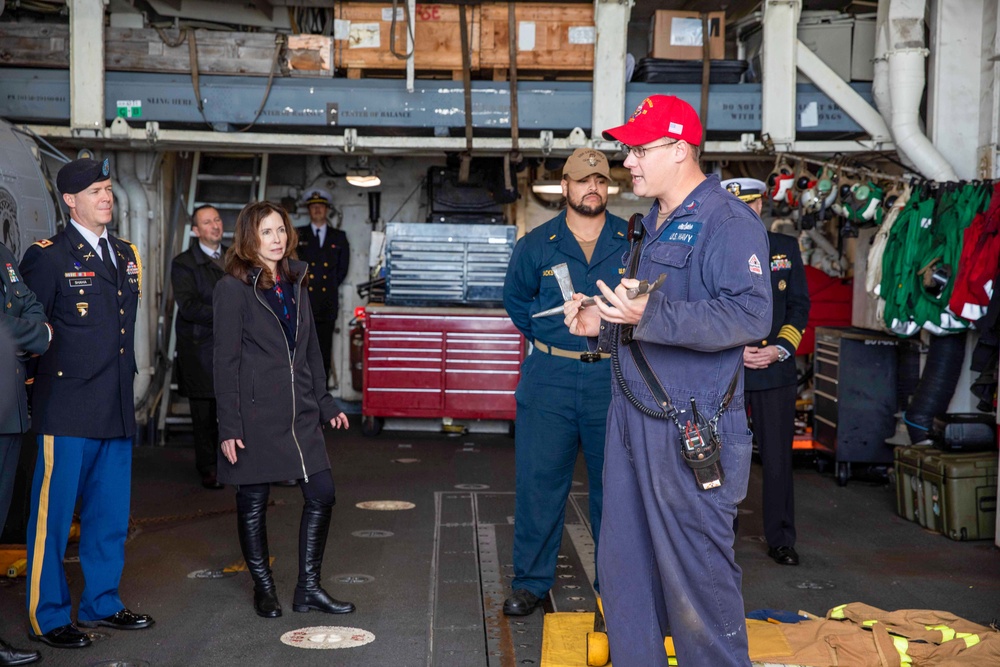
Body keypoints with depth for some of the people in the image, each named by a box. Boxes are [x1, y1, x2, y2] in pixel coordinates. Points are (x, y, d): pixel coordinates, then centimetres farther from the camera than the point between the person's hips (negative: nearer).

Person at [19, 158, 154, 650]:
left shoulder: (127, 255, 16)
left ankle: (101, 604, 27)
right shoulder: (47, 255, -5)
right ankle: (48, 617, 12)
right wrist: (47, 374, -6)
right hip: (67, 408, -6)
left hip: (117, 407, 7)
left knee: (111, 513, 13)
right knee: (53, 513, 1)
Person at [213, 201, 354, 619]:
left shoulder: (295, 282, 12)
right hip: (255, 412, -6)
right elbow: (226, 360, -10)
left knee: (321, 494, 3)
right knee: (253, 503, 5)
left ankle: (309, 588, 15)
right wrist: (229, 426, -14)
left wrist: (326, 404, 15)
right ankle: (263, 589, 22)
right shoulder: (233, 287, -7)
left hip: (299, 411, 6)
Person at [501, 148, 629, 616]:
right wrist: (547, 336, 11)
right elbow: (516, 299, 20)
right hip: (550, 376, 0)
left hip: (614, 377, 0)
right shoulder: (536, 244, 4)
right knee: (538, 481, 0)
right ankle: (530, 581, 12)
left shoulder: (633, 242, 2)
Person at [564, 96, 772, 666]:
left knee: (698, 573, -2)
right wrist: (602, 324, 11)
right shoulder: (654, 224, 19)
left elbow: (751, 314, -24)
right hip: (633, 421, 10)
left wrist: (652, 315, -31)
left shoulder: (728, 222, -12)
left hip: (691, 432, -9)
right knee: (624, 564, 15)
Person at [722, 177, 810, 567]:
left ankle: (780, 539, 13)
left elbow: (799, 305, 8)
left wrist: (779, 349, -6)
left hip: (775, 370, 1)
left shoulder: (786, 248, 8)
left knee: (778, 458, 3)